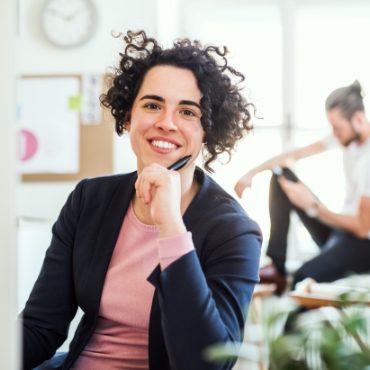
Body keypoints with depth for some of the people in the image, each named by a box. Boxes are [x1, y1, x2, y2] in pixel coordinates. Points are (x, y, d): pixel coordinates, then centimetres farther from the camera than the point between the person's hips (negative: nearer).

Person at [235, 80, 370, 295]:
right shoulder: (348, 133, -2)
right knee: (281, 176, 0)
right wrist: (252, 173, -8)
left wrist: (313, 205, -19)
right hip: (339, 229, 9)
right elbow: (295, 154, 1)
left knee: (303, 278, -36)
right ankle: (277, 267, -7)